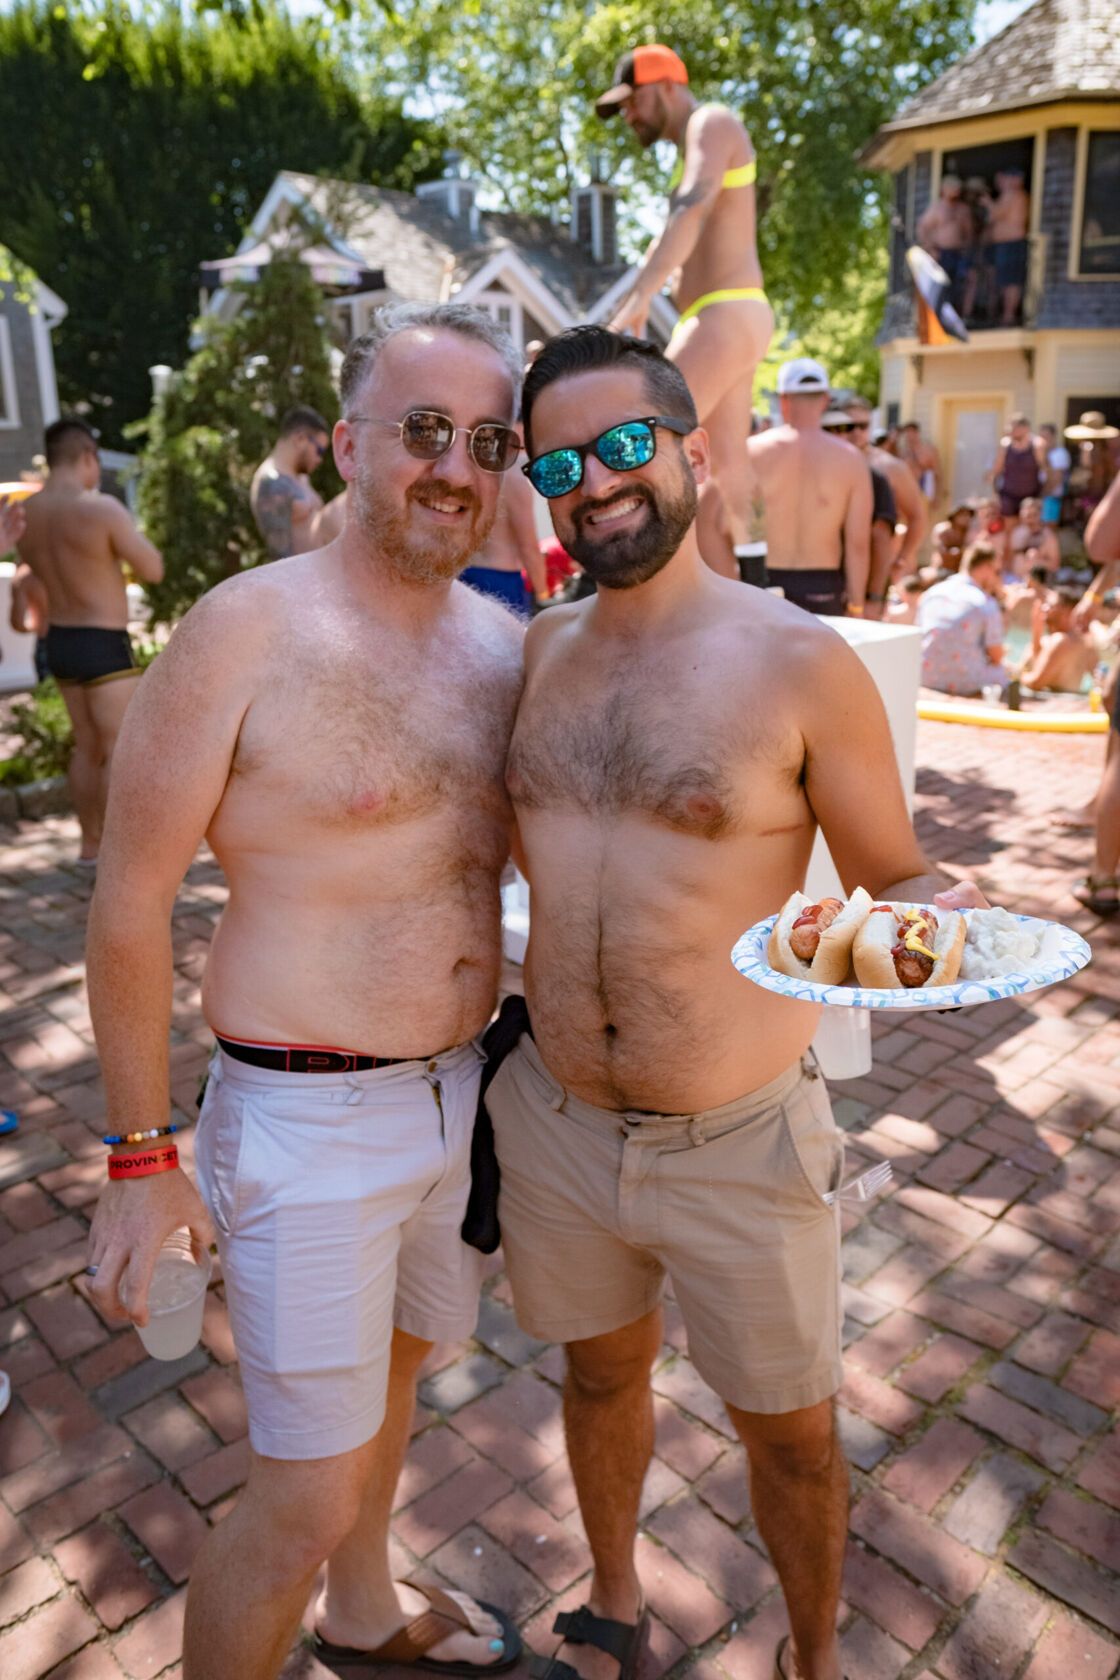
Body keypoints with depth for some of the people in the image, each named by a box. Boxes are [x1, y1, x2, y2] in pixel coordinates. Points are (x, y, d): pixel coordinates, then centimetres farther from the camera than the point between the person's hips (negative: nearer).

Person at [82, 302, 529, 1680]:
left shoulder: (504, 643, 2)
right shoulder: (249, 631, -16)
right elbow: (130, 904, -13)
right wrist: (141, 1162, -11)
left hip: (464, 1091, 7)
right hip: (307, 1118, -6)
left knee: (390, 1365, 28)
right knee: (306, 1497, 5)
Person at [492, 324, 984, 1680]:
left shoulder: (801, 662, -14)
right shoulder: (540, 650, 1)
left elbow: (893, 878, -6)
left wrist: (945, 923, -27)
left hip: (738, 1146, -4)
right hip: (555, 1124, 4)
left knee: (789, 1427, 18)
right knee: (602, 1371, 26)